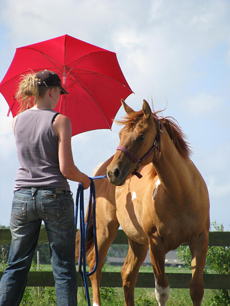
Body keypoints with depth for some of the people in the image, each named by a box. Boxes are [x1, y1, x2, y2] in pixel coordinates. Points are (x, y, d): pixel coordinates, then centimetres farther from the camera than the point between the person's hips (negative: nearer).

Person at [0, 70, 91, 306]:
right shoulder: (59, 121, -9)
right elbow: (66, 169, -13)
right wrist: (85, 180, 8)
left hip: (22, 197, 4)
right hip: (54, 197, -4)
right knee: (64, 269, 4)